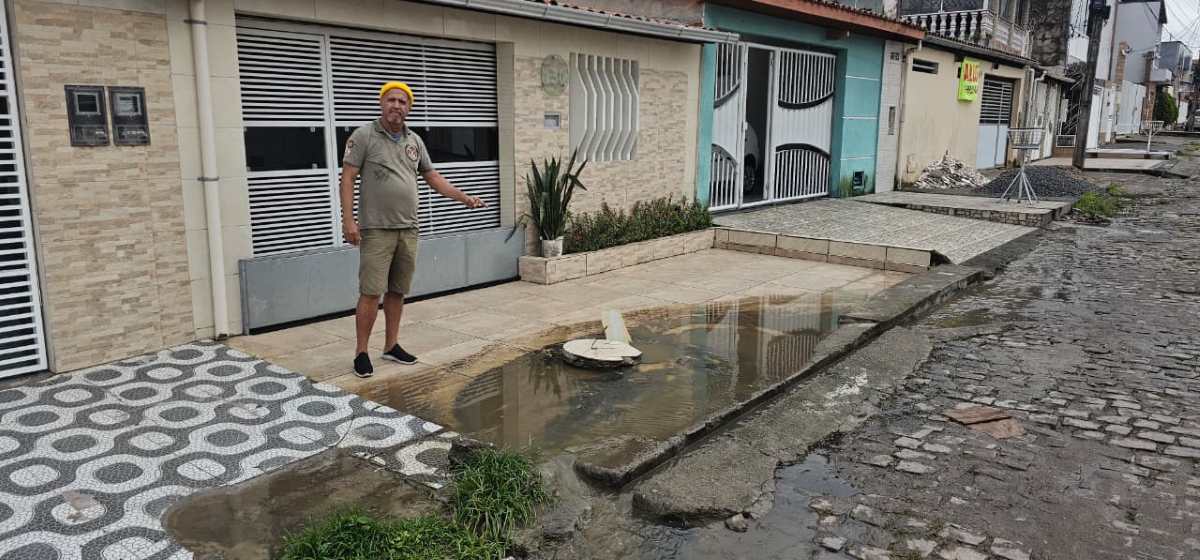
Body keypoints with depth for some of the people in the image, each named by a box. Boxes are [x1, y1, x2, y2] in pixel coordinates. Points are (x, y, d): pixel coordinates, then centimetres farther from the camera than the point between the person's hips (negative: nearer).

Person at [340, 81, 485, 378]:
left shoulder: (415, 141, 13)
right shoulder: (364, 136, -3)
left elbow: (433, 178, 17)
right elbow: (347, 178, -6)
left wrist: (464, 197, 6)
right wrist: (348, 220, -15)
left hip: (408, 229, 6)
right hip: (376, 229, -5)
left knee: (397, 291, 10)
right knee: (371, 292, -7)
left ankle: (391, 346, 20)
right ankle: (361, 352, 2)